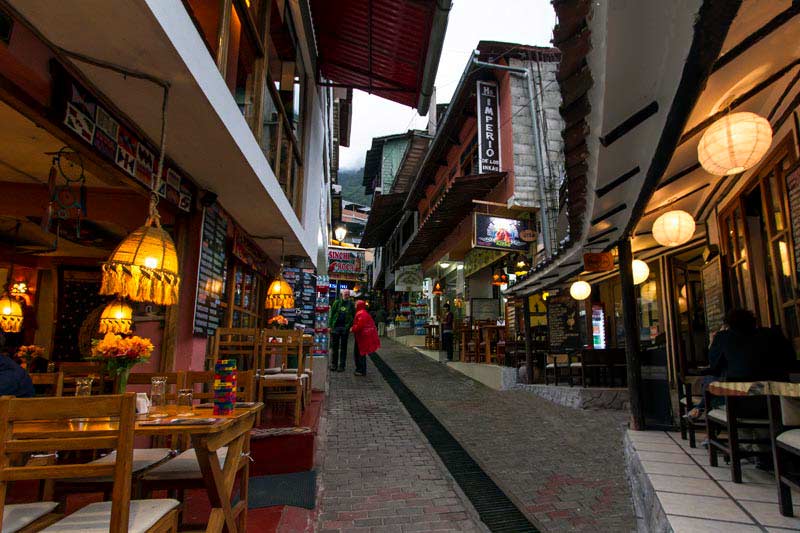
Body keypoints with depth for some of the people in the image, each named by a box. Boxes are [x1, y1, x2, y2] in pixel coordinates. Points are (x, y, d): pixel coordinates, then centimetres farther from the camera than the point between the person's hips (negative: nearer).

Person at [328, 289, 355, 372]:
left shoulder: (351, 304, 5)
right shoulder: (337, 303, 3)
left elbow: (353, 316, 5)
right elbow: (331, 314, 3)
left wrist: (352, 326, -6)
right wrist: (330, 326, -4)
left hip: (345, 328, 0)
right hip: (335, 327, 0)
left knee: (343, 347, 6)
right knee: (334, 347, 7)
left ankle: (341, 365, 13)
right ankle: (333, 364, 16)